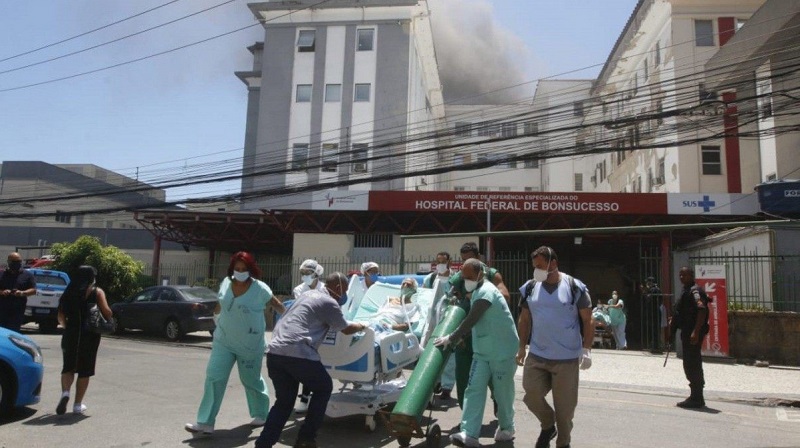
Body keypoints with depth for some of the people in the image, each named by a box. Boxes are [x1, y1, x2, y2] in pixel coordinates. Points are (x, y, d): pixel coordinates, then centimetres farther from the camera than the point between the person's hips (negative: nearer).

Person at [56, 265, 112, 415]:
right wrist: (109, 320, 5)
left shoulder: (70, 292, 8)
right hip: (89, 335, -3)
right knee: (84, 370, 7)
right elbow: (106, 311, -15)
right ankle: (78, 405, 12)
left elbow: (61, 317, 6)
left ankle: (65, 393, -10)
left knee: (68, 367, 16)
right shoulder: (97, 292, -3)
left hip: (71, 334, 3)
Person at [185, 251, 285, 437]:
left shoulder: (260, 288, -15)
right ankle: (206, 423, -1)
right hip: (223, 341, 4)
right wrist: (216, 318, 27)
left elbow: (276, 304, -2)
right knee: (214, 378, -5)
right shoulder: (226, 283, 0)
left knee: (251, 380, 11)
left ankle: (261, 414, 34)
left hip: (249, 345, -4)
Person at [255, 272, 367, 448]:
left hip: (274, 352, 7)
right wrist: (361, 326, 35)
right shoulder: (329, 302, 1)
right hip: (297, 353, -7)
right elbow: (346, 329, 14)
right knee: (323, 388, 15)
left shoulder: (309, 294, 25)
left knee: (284, 400, 18)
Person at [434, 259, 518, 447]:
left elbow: (471, 320, -24)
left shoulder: (486, 291, -19)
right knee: (474, 390, -3)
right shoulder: (478, 292, 12)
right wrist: (457, 337, 14)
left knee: (502, 392, 5)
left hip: (503, 351, -9)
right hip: (482, 351, 9)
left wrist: (451, 338, -17)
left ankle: (506, 428, 27)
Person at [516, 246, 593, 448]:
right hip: (536, 356, 3)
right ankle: (548, 426, 30)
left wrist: (586, 350, -8)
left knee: (565, 405, 6)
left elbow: (587, 321, -3)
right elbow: (524, 320, 11)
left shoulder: (575, 287, -8)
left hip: (567, 358, -3)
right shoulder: (530, 288, 2)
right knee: (531, 395, 0)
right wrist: (522, 347, 10)